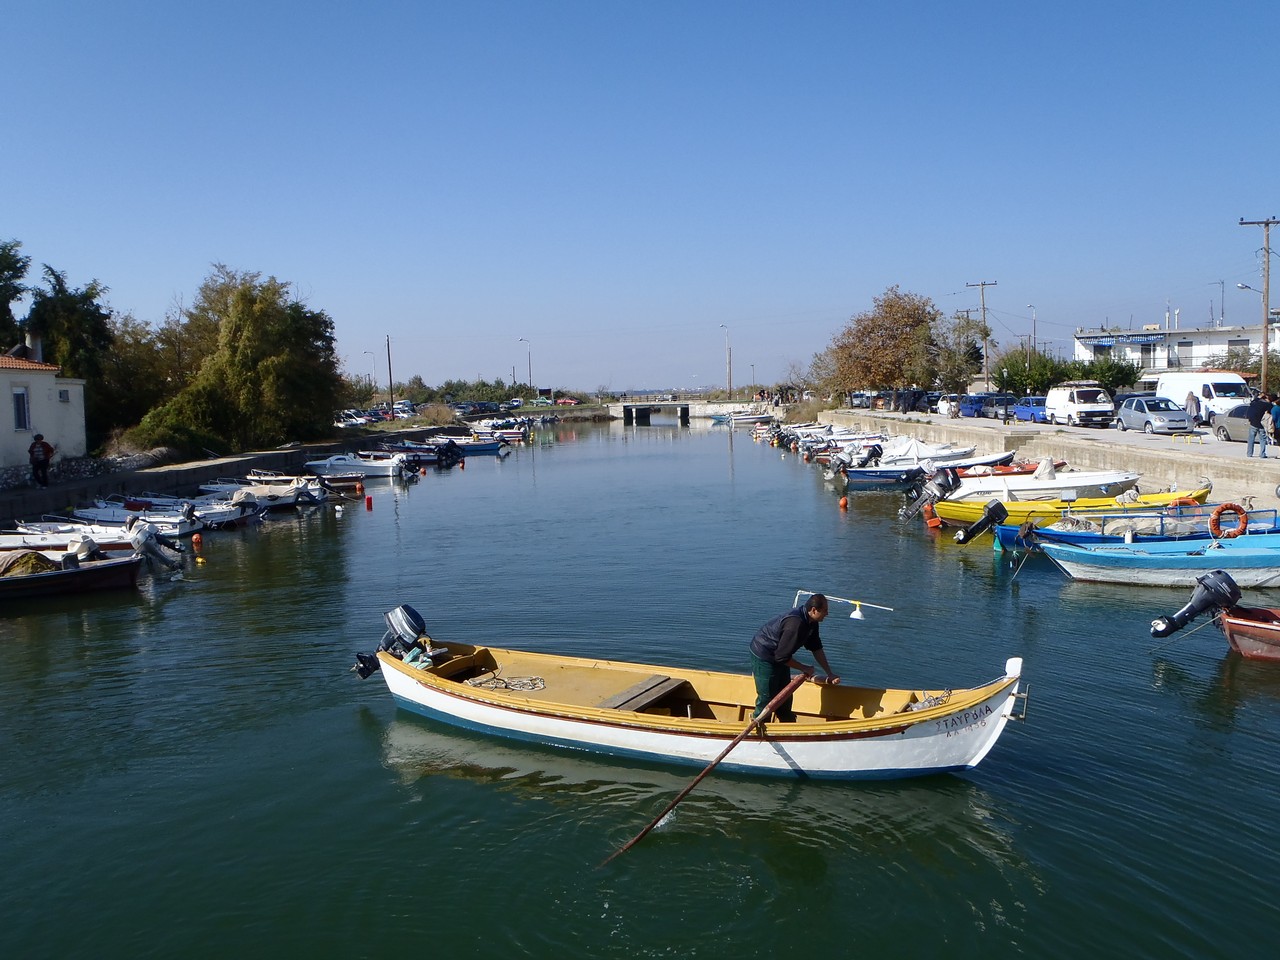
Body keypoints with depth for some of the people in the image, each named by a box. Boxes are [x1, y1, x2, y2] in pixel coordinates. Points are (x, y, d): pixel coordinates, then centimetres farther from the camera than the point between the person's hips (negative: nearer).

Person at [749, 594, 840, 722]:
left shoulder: (811, 621, -5)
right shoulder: (795, 624, -36)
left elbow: (816, 648, 7)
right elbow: (782, 657, -31)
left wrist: (830, 674, 6)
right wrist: (804, 668, -16)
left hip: (779, 655, 10)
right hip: (764, 657, -10)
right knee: (766, 699, -2)